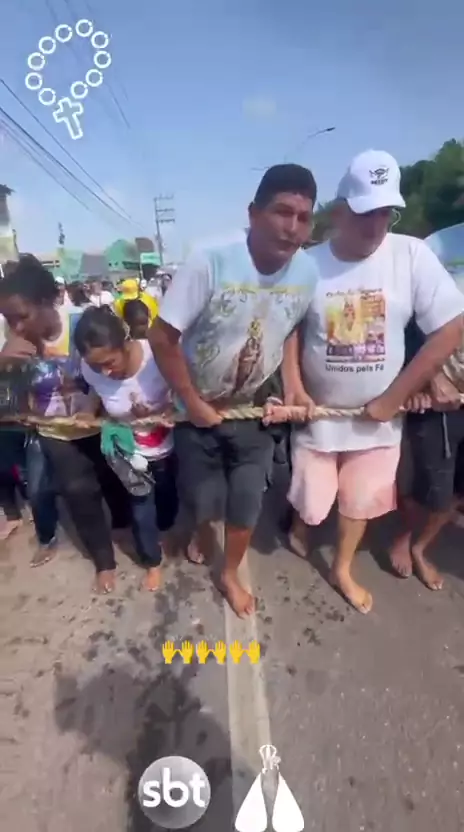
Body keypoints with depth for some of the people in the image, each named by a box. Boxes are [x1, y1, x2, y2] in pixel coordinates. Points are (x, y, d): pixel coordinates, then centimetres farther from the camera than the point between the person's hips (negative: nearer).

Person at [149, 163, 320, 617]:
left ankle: (230, 574, 38)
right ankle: (203, 530, 50)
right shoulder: (210, 262, -27)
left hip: (254, 408, 3)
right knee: (202, 499, 10)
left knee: (247, 502, 9)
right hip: (200, 408, -2)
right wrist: (194, 404, -18)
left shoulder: (307, 272, -14)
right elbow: (161, 337, -22)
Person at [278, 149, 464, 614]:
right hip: (317, 412, 0)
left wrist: (394, 398, -12)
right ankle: (299, 529, 52)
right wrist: (293, 386, -15)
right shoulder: (308, 264, -10)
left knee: (361, 501, 18)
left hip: (378, 417, 1)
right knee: (310, 503, 14)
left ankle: (342, 569, 45)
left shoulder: (412, 255, -10)